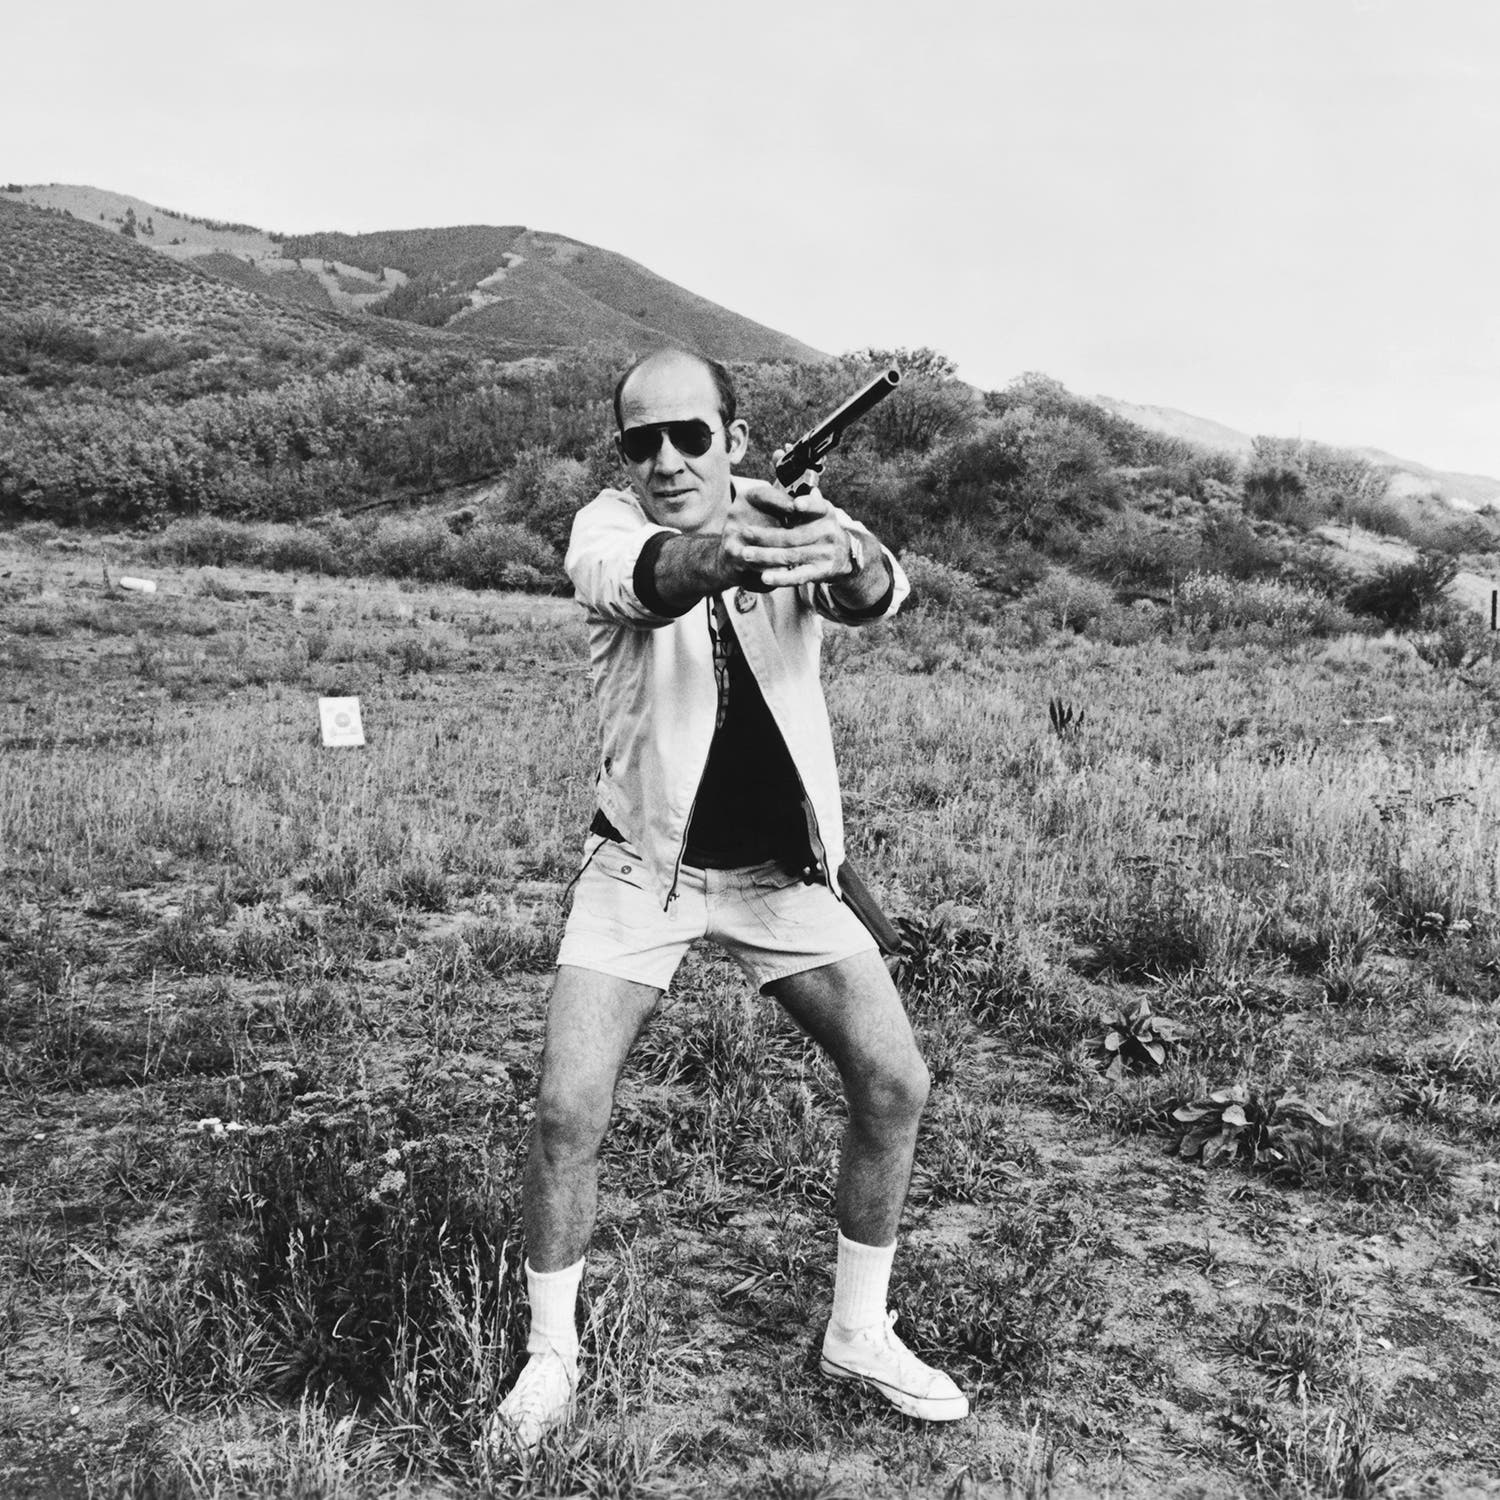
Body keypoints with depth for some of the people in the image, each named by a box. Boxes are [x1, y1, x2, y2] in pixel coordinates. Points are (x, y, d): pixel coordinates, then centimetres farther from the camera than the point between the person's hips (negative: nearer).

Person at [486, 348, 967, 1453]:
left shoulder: (791, 523, -9)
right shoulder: (610, 524, -12)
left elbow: (879, 593, -30)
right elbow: (633, 578, -37)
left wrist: (849, 559, -56)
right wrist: (718, 555, -61)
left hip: (783, 866, 2)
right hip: (644, 864, -1)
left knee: (896, 1083, -3)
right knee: (567, 1111, -8)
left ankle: (859, 1332, 20)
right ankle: (552, 1358, 17)